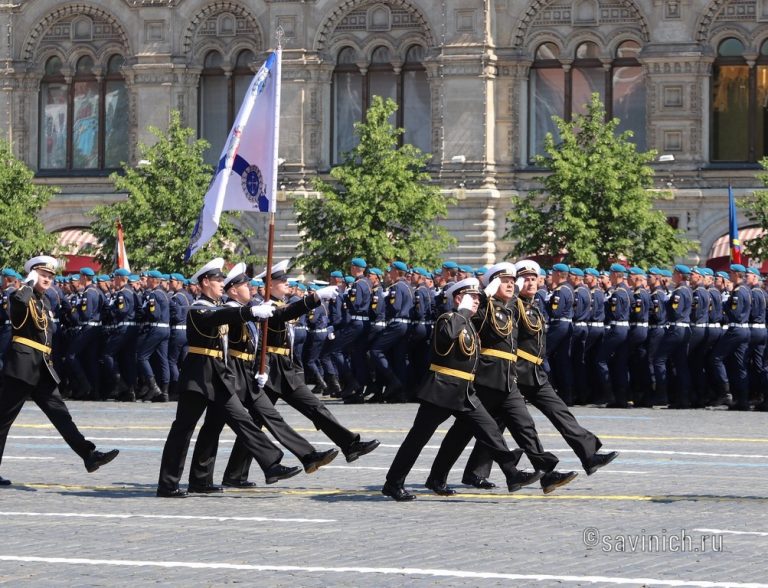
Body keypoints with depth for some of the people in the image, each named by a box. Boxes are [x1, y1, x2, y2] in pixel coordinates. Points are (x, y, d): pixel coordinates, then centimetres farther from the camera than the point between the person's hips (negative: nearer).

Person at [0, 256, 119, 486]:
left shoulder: (45, 301, 20)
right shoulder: (20, 297, -6)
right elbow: (19, 300, -33)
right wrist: (30, 282, -15)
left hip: (43, 367, 8)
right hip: (22, 364, -8)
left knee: (59, 412, 2)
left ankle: (89, 454, -6)